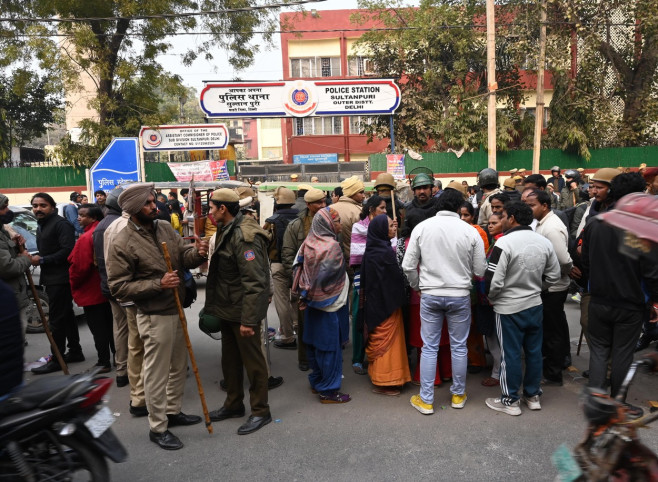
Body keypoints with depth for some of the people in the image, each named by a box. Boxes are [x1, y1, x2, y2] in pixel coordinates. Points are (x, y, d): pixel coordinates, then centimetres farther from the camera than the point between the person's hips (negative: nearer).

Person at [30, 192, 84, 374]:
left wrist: (42, 260, -20)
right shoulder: (41, 226, 19)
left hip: (60, 279, -10)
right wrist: (35, 258, 6)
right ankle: (75, 352, 26)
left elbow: (67, 250, -22)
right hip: (51, 278, 10)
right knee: (66, 316, 16)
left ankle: (57, 360, 1)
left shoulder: (61, 224, -13)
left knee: (57, 319, -6)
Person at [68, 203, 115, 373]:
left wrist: (74, 284, -2)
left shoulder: (86, 238, -20)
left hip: (91, 292, -8)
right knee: (109, 325, 17)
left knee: (98, 329, 2)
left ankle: (104, 362, 9)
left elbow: (80, 267, -20)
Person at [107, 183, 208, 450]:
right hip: (155, 317, -7)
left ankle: (173, 411, 39)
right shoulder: (122, 244, -16)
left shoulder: (165, 228, 3)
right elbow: (118, 287, -16)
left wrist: (197, 252, -22)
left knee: (179, 366, 20)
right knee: (157, 373, 4)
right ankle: (157, 428, 21)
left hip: (177, 310, 7)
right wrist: (158, 284, -24)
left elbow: (183, 256, 2)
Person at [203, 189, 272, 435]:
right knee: (230, 359, 20)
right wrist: (213, 306, 20)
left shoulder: (244, 237, -23)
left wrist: (248, 320, -26)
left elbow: (254, 282, -26)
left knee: (252, 360, 4)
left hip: (243, 312, -10)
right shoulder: (227, 231, 10)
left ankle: (260, 411, 20)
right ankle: (233, 404, 37)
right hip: (227, 309, 10)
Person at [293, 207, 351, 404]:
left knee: (315, 342, 17)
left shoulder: (309, 242, 1)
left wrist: (305, 293, 9)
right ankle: (329, 391, 12)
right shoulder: (331, 246, -20)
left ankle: (316, 382, 31)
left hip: (313, 302, 8)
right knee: (330, 345, 2)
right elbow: (327, 275, -19)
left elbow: (298, 266, 5)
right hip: (329, 301, -8)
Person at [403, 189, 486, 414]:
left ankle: (426, 400, 17)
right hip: (460, 295, 0)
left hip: (430, 295, 0)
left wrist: (417, 286, 12)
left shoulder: (422, 227, -6)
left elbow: (408, 265, -5)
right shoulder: (471, 231, -8)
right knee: (459, 347, 15)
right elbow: (479, 271, -3)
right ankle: (458, 395, 30)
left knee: (429, 347, 9)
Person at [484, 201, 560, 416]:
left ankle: (510, 401, 18)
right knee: (534, 351, 17)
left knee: (510, 354, 5)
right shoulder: (544, 242, 0)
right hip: (535, 304, 6)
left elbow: (493, 281, -22)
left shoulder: (504, 243, -20)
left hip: (509, 308, -6)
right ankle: (533, 395, 31)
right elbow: (554, 275, 8)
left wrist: (490, 297, -2)